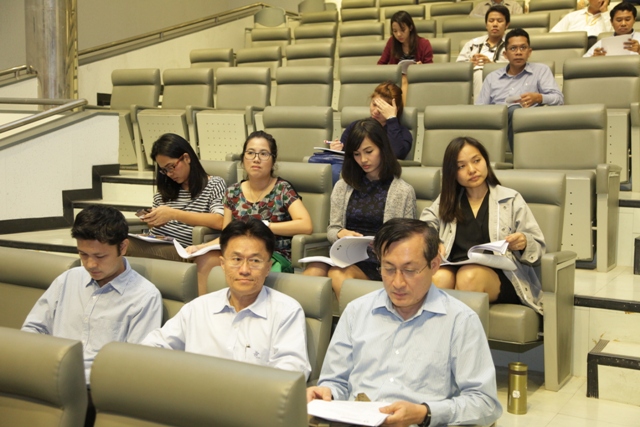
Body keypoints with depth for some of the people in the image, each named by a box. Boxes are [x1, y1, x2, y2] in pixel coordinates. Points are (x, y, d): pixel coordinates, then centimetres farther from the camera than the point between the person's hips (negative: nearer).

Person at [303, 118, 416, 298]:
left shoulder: (404, 191, 6)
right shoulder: (343, 187, 16)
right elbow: (332, 229, 16)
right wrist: (340, 233, -8)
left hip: (379, 262, -3)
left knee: (338, 274, -36)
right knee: (313, 270, -33)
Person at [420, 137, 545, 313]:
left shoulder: (510, 199, 13)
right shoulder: (445, 201, 22)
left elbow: (538, 248, 9)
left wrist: (523, 243, -15)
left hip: (499, 274, -1)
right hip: (453, 269, 2)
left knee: (469, 276, -35)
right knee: (438, 277, -33)